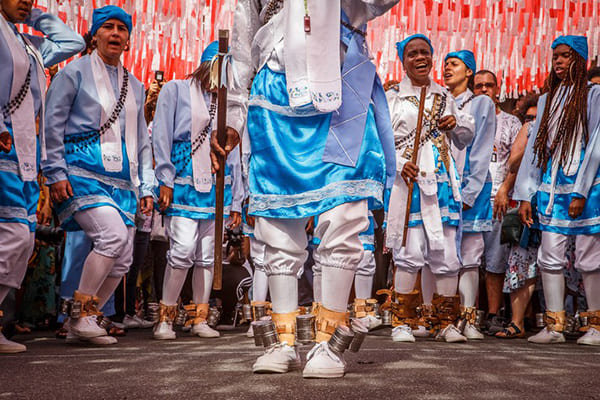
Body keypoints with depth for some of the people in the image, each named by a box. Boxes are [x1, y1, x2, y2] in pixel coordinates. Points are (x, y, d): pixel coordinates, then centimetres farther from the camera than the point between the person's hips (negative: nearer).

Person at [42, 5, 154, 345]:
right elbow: (53, 124, 0)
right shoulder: (76, 72, 5)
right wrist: (56, 172, -9)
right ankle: (80, 313, -9)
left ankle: (86, 320, 14)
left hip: (122, 181, 6)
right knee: (113, 235, -25)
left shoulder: (135, 86, 21)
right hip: (84, 173, -6)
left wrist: (146, 187, 15)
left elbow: (141, 141, 23)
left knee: (123, 259, -2)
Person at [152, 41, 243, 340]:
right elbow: (161, 136, -2)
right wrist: (165, 180, -12)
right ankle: (165, 318, -1)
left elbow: (233, 154, 17)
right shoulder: (176, 90, 7)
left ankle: (199, 319, 12)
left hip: (217, 182, 5)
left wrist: (237, 202, 13)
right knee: (183, 249, -15)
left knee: (208, 254, 3)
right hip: (184, 178, -5)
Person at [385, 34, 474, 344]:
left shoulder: (445, 97, 19)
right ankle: (403, 322, 3)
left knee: (447, 254, 0)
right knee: (409, 252, -8)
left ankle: (445, 322, 11)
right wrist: (399, 164, -15)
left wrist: (456, 123, 5)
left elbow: (466, 138, 27)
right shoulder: (392, 98, 8)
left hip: (441, 181, 3)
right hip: (407, 181, -3)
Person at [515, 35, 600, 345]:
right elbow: (534, 147, 13)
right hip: (551, 188, 5)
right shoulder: (547, 100, 16)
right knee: (550, 258, -1)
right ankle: (554, 326, 4)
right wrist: (524, 195, 6)